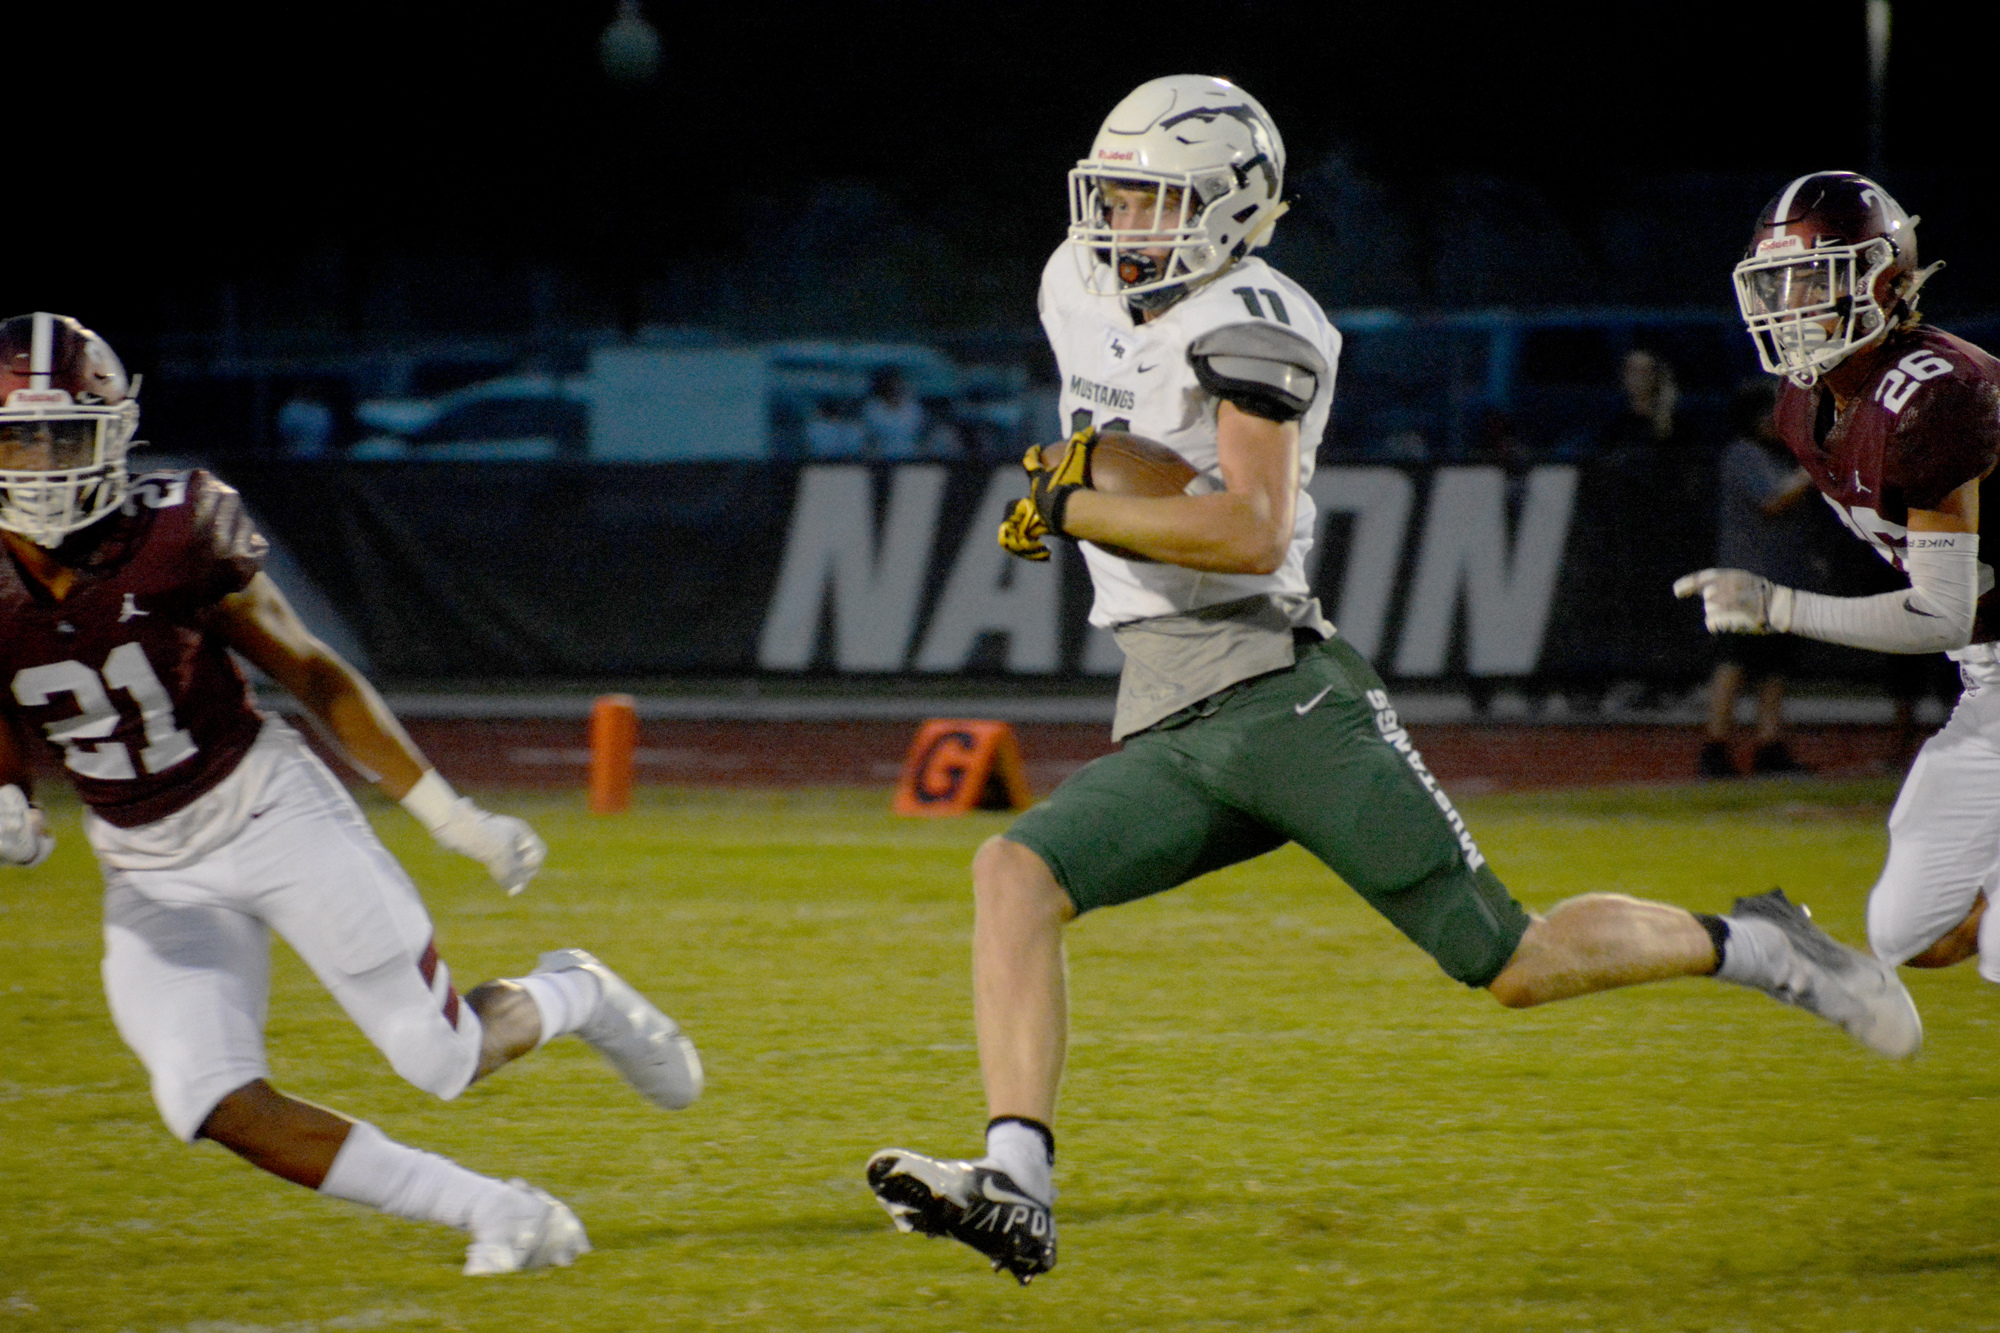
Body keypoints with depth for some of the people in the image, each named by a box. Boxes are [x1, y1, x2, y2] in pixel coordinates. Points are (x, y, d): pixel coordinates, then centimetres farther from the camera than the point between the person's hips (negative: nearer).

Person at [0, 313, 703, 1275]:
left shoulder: (176, 535, -17)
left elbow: (309, 672, -5)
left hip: (269, 809, -3)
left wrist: (447, 813, -4)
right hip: (151, 877, 3)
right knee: (212, 1104, -16)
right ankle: (495, 1213, -3)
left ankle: (572, 998, 34)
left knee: (443, 1060, -3)